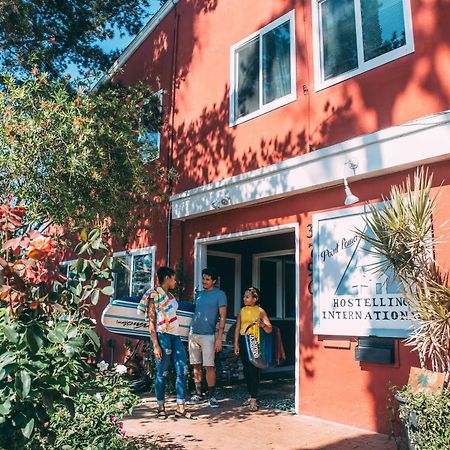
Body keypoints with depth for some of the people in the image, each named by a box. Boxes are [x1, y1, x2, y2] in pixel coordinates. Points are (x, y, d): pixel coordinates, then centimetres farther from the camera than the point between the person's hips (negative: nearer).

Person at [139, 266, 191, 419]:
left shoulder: (170, 296, 18)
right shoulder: (154, 295, -5)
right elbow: (151, 322, -9)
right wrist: (155, 345, -15)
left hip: (175, 336, 8)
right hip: (162, 335, -8)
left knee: (182, 371, 2)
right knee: (162, 373, 0)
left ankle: (180, 408, 7)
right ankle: (161, 408, 13)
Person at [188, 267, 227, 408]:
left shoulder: (220, 294, -3)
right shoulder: (199, 294, 15)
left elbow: (222, 317, -7)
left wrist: (219, 338, -14)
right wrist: (191, 331, 14)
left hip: (208, 335, -6)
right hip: (193, 334, 6)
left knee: (209, 366, -5)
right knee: (196, 365, 9)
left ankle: (212, 396, 5)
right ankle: (198, 394, 17)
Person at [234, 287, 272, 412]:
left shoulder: (260, 311, -2)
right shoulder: (242, 310, 11)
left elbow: (269, 329, -5)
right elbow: (237, 328, 12)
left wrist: (262, 325, -26)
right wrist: (236, 344, 6)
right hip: (243, 341, 5)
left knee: (253, 369, -9)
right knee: (246, 369, 9)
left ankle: (254, 400, -7)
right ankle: (251, 395, 23)